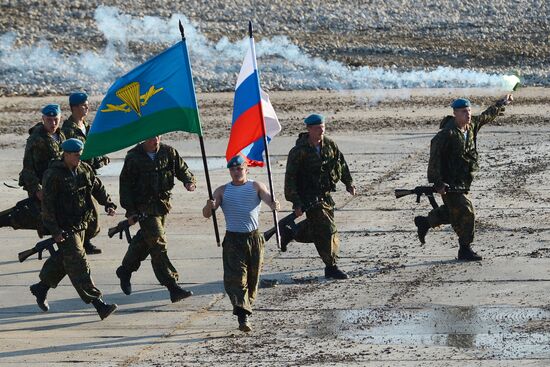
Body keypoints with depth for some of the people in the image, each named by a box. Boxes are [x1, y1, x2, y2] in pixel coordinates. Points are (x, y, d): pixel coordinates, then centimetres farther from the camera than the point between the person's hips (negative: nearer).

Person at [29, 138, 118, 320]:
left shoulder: (85, 170, 5)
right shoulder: (53, 175, -16)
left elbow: (98, 187, 15)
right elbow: (47, 204, -16)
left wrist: (108, 204, -4)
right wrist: (55, 231, -20)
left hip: (80, 225, 8)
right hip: (64, 228, -8)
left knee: (63, 260, 19)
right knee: (78, 264, -9)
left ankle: (41, 288, 40)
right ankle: (97, 303, -14)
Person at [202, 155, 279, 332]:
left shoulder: (256, 187, 7)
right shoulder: (222, 191, 9)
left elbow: (267, 197, -11)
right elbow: (206, 214, 2)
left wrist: (274, 204, -35)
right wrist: (209, 207, -22)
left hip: (254, 238, 1)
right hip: (233, 239, -1)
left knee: (252, 279, 7)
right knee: (236, 277, -15)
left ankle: (246, 309, 24)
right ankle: (243, 316, -23)